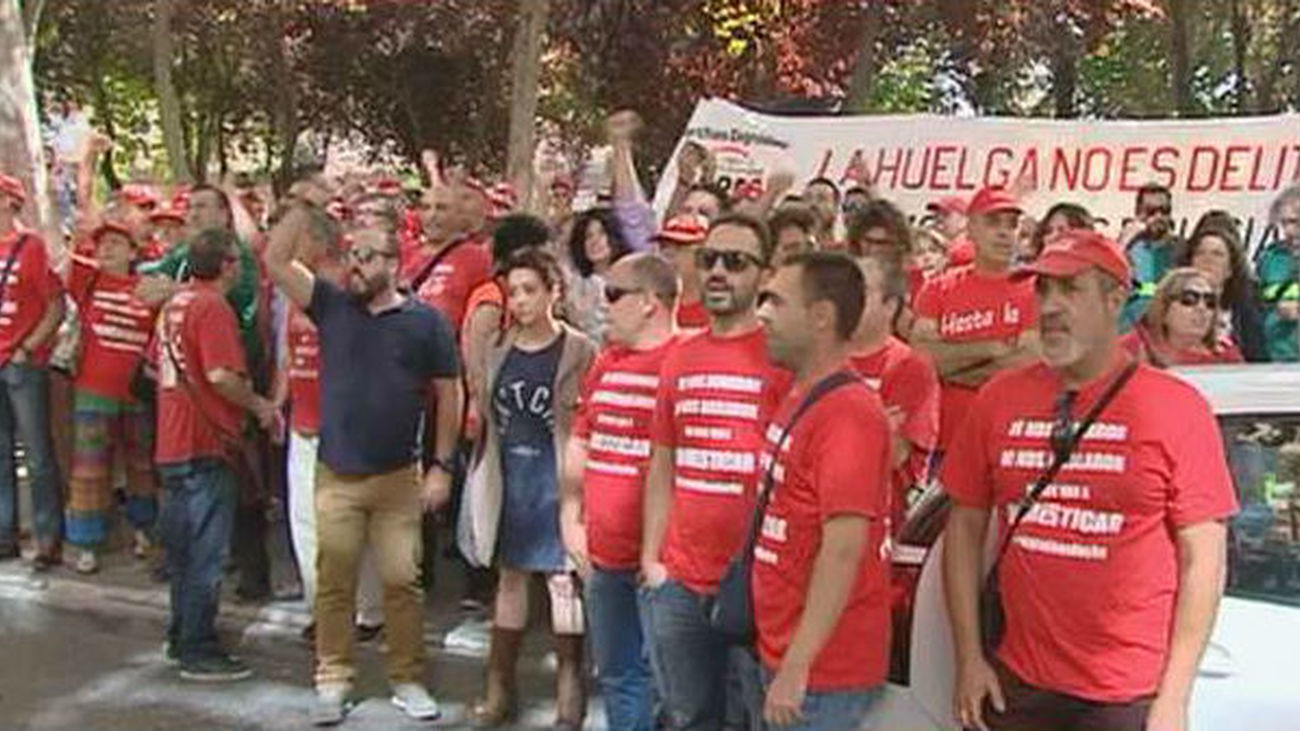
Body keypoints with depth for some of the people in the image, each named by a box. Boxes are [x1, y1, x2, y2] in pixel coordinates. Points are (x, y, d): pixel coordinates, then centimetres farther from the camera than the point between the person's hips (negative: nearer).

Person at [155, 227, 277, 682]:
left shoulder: (176, 303, 13)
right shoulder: (213, 307, -14)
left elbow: (158, 367, 22)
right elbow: (222, 375, -24)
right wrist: (259, 405, -10)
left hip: (172, 444, 9)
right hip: (205, 444, -9)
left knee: (182, 548, 17)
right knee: (207, 551, -3)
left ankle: (181, 639, 26)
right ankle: (200, 652, 2)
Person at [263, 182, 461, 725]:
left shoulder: (425, 321, -3)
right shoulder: (332, 306, 3)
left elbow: (449, 396, 0)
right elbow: (275, 260, -1)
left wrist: (442, 466, -3)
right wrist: (306, 206, -11)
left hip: (399, 477, -2)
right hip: (335, 476, 2)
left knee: (402, 581, 5)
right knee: (334, 582, 10)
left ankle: (407, 680, 20)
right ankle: (333, 681, 22)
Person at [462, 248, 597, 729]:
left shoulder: (579, 351, -9)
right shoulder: (500, 349, 6)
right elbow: (486, 414, 14)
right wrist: (484, 474, 10)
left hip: (556, 479, -5)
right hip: (508, 478, 5)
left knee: (563, 578, 1)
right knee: (509, 576, 14)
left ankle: (570, 686, 14)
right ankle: (500, 686, 26)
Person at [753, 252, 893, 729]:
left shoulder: (847, 412, -19)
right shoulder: (800, 397, 8)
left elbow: (844, 547, -24)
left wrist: (797, 667, -23)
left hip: (821, 670, -9)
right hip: (782, 652, 9)